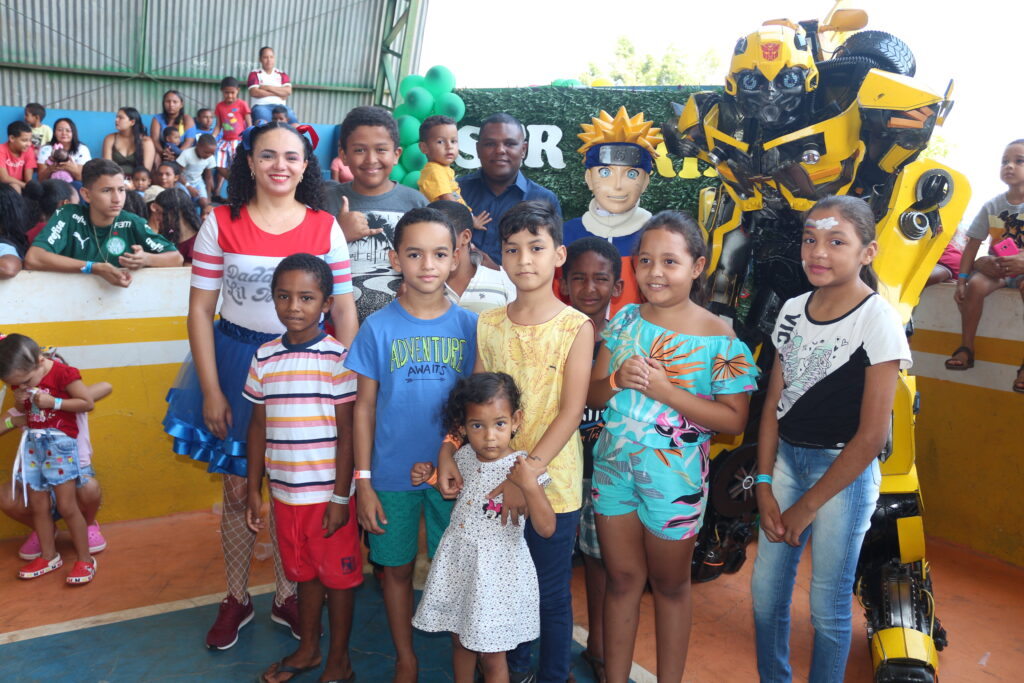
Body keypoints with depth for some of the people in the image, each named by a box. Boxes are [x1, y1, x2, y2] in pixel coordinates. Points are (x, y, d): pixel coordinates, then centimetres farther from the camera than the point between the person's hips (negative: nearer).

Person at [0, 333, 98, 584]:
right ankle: (48, 556, 24)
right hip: (32, 441, 6)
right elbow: (22, 411, 18)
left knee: (66, 506, -5)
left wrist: (54, 402, -20)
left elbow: (87, 402, -12)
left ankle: (85, 559, 6)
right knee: (38, 505, 10)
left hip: (59, 441, -6)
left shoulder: (62, 373, -16)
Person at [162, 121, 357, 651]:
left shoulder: (326, 228, -2)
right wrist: (211, 390, -6)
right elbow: (200, 310, -2)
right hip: (235, 361, 0)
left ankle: (287, 597, 32)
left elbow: (343, 311, 0)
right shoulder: (220, 223, -3)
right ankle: (236, 599, 31)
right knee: (237, 490, 10)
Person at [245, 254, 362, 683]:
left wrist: (341, 496, -12)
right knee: (304, 573, 21)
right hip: (285, 493, 4)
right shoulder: (265, 357, 2)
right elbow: (258, 426, 9)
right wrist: (254, 490, 8)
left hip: (329, 494, -4)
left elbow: (347, 432, -11)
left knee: (338, 575, 10)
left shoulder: (337, 357, -12)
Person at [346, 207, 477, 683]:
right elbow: (365, 405, -1)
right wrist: (363, 481, -3)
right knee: (397, 567, 14)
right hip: (392, 474, 0)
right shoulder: (378, 328, -5)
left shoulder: (468, 325, -3)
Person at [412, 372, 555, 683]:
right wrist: (431, 477, 1)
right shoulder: (464, 456, -3)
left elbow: (546, 528, -24)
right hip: (458, 563, 5)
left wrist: (530, 486, -38)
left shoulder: (523, 467, -20)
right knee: (460, 641, 24)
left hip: (496, 571, -5)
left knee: (491, 656, 11)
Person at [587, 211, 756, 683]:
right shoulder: (625, 320, 0)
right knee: (621, 578, 15)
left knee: (670, 583, 15)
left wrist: (665, 390, -23)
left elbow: (734, 419, -15)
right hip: (614, 464, 3)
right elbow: (591, 396, 4)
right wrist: (617, 380, -18)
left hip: (674, 473, -3)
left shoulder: (719, 337, -12)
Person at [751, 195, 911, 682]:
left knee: (828, 606, 6)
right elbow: (774, 403, 6)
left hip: (844, 470, -5)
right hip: (786, 459, 5)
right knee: (766, 590, 12)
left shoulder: (878, 320, -14)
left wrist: (807, 506, -11)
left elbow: (872, 435, -15)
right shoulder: (793, 310, 3)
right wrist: (764, 487, 0)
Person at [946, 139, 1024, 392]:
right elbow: (972, 244, 3)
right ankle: (966, 348, -15)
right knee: (975, 284, -28)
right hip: (996, 267, 3)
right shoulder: (992, 206, 2)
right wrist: (961, 279, -6)